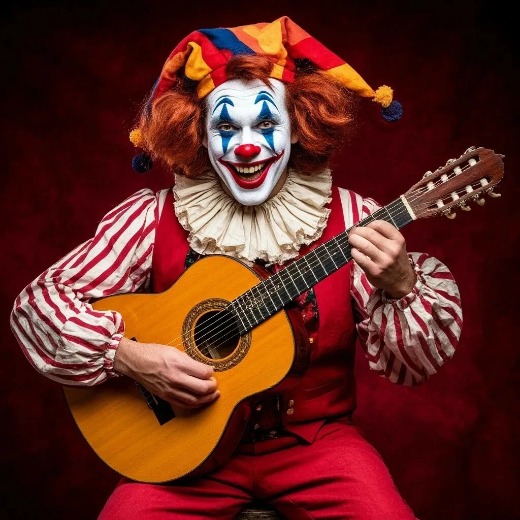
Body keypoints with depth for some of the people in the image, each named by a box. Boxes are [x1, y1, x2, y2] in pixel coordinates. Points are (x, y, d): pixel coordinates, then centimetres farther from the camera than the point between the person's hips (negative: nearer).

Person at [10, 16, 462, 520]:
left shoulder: (349, 218, -8)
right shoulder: (154, 218, -8)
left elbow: (414, 364, -8)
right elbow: (36, 303, -6)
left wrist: (400, 288, -28)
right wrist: (129, 358, -21)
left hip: (315, 438, 1)